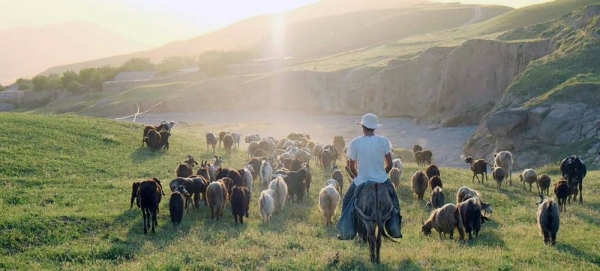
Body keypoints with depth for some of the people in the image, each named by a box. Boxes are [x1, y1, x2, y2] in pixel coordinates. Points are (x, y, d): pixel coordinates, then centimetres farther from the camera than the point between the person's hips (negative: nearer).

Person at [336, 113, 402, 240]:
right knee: (393, 199, 27)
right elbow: (389, 164, -3)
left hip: (362, 180, -1)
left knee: (347, 200, 22)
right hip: (382, 180, 1)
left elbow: (351, 166, -3)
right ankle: (395, 231, 28)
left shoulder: (355, 143, -11)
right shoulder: (384, 141, -8)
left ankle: (346, 232, 18)